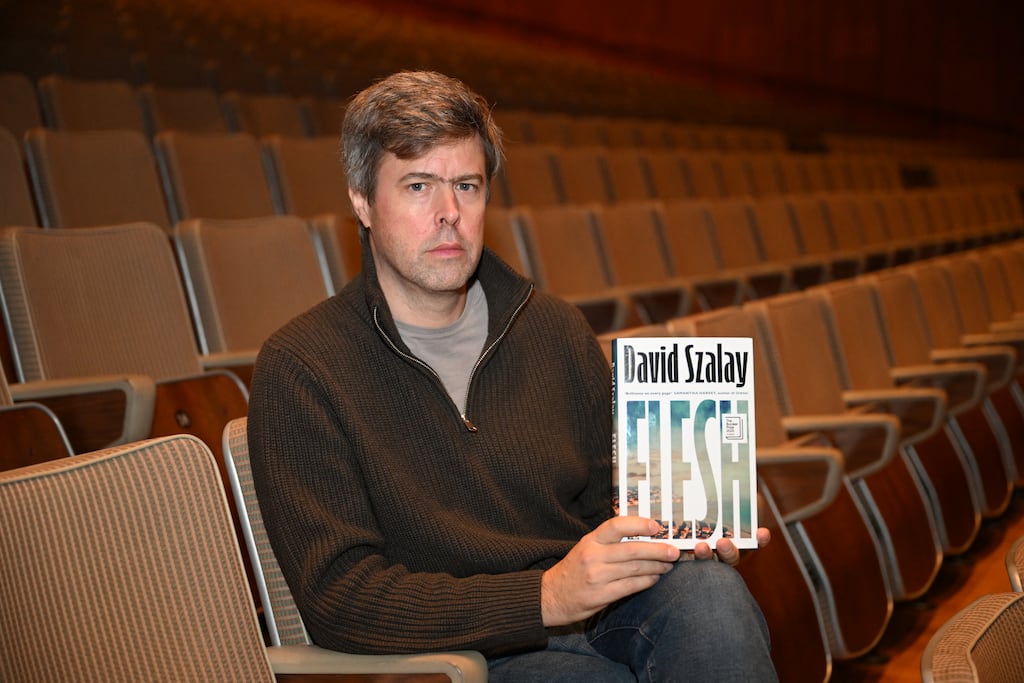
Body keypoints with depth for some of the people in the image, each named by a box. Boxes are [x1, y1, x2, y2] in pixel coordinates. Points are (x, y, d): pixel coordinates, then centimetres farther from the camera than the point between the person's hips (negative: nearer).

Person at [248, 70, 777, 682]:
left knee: (709, 589, -28)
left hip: (609, 628, 5)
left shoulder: (555, 328, 12)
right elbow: (338, 597, -12)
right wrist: (549, 595, -22)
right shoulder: (299, 367, -4)